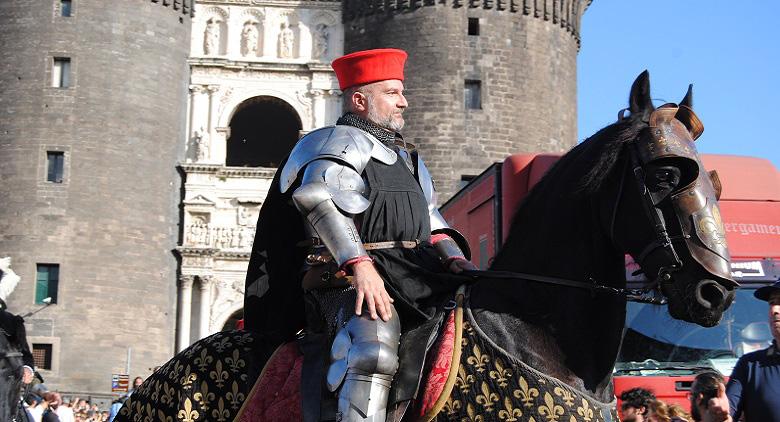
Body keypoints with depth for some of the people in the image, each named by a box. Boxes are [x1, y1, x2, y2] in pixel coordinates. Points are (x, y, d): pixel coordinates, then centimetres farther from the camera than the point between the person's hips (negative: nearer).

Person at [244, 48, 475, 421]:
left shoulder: (407, 158, 28)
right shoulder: (344, 141, 0)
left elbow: (431, 223, 30)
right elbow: (317, 193, -20)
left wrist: (456, 260, 8)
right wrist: (360, 263, -31)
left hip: (410, 279, 9)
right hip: (352, 279, -9)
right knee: (373, 348, -33)